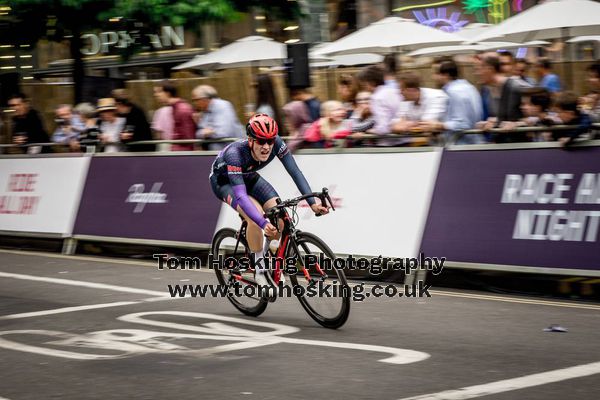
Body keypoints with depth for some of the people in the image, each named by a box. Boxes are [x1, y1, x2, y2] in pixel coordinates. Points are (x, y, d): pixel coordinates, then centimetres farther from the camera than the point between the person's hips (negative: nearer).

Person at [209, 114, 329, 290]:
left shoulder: (276, 144, -28)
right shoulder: (235, 152, -41)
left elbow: (295, 172, -27)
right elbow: (241, 195, -47)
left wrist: (313, 203, -39)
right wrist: (264, 224, -58)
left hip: (248, 177, 5)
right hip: (223, 180, -5)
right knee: (255, 213, -31)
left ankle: (267, 254, 16)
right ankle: (259, 270, -15)